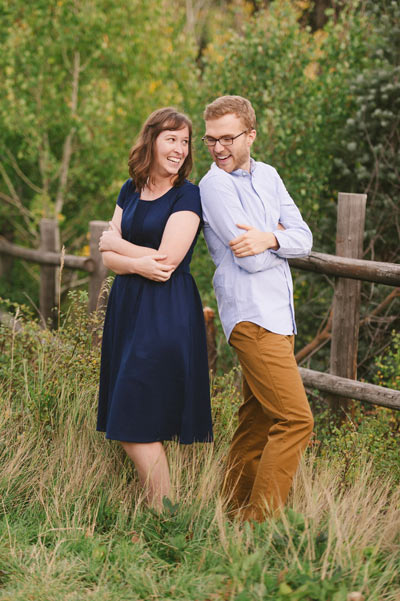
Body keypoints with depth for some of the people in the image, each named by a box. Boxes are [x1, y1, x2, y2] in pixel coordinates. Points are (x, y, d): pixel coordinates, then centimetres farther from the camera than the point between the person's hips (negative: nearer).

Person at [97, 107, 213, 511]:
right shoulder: (131, 190, 12)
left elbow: (167, 259, -16)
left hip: (166, 314, -7)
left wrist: (116, 244, -1)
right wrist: (138, 263, -16)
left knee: (136, 427, -7)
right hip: (127, 308, 7)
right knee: (130, 427, 8)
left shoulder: (188, 197, -7)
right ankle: (155, 509, 16)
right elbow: (109, 258, 6)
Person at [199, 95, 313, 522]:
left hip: (278, 313, 8)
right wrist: (282, 239, 3)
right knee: (295, 419, -13)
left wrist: (269, 240, -13)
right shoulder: (215, 185, -8)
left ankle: (234, 511, 20)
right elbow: (251, 261, -15)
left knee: (257, 419, 11)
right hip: (251, 315, -8)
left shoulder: (267, 176, 15)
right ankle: (260, 519, -9)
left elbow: (304, 239, 6)